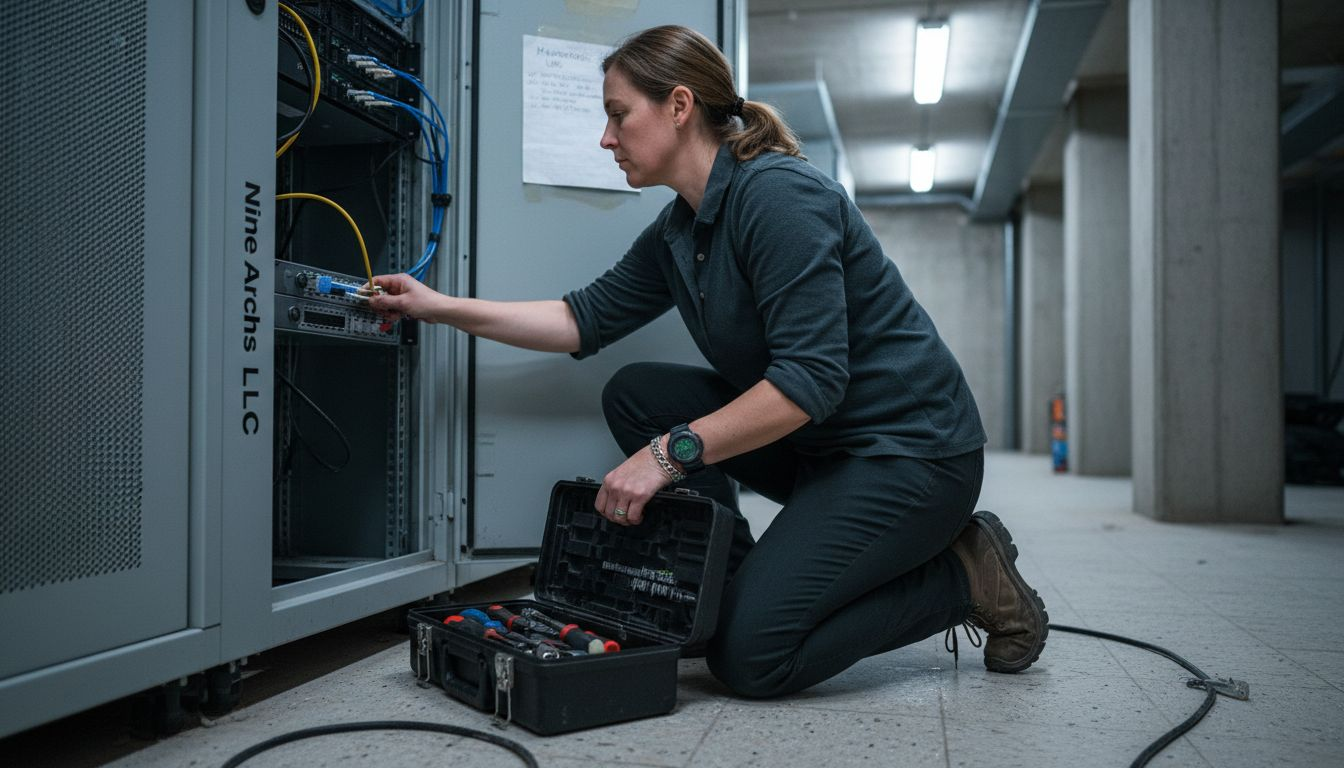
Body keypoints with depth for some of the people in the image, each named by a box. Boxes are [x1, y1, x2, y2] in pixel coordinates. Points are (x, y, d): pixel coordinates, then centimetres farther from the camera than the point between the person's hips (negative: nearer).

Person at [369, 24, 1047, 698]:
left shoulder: (778, 193, -21)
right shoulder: (676, 231, 7)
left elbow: (811, 380, -27)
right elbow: (586, 320, 11)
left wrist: (671, 452, -25)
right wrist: (442, 307, 9)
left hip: (910, 447, -8)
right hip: (813, 443, 9)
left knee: (749, 655, -17)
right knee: (635, 394, 1)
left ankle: (965, 575, 2)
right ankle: (735, 579, 5)